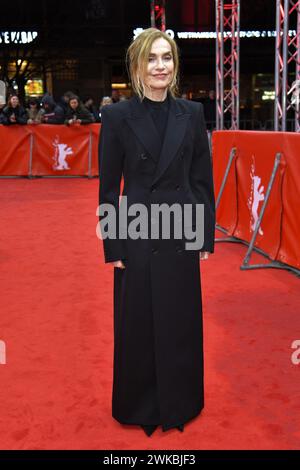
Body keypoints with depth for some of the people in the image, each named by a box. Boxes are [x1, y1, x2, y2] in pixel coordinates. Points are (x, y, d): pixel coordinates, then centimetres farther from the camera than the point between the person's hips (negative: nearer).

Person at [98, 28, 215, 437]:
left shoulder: (192, 113, 3)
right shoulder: (117, 116, -5)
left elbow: (203, 179, 5)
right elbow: (108, 187, -4)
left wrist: (207, 235, 3)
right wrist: (112, 246, -6)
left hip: (182, 233, 2)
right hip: (136, 234, -2)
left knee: (182, 322, 12)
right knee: (138, 324, 8)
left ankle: (180, 403, 33)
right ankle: (139, 405, 30)